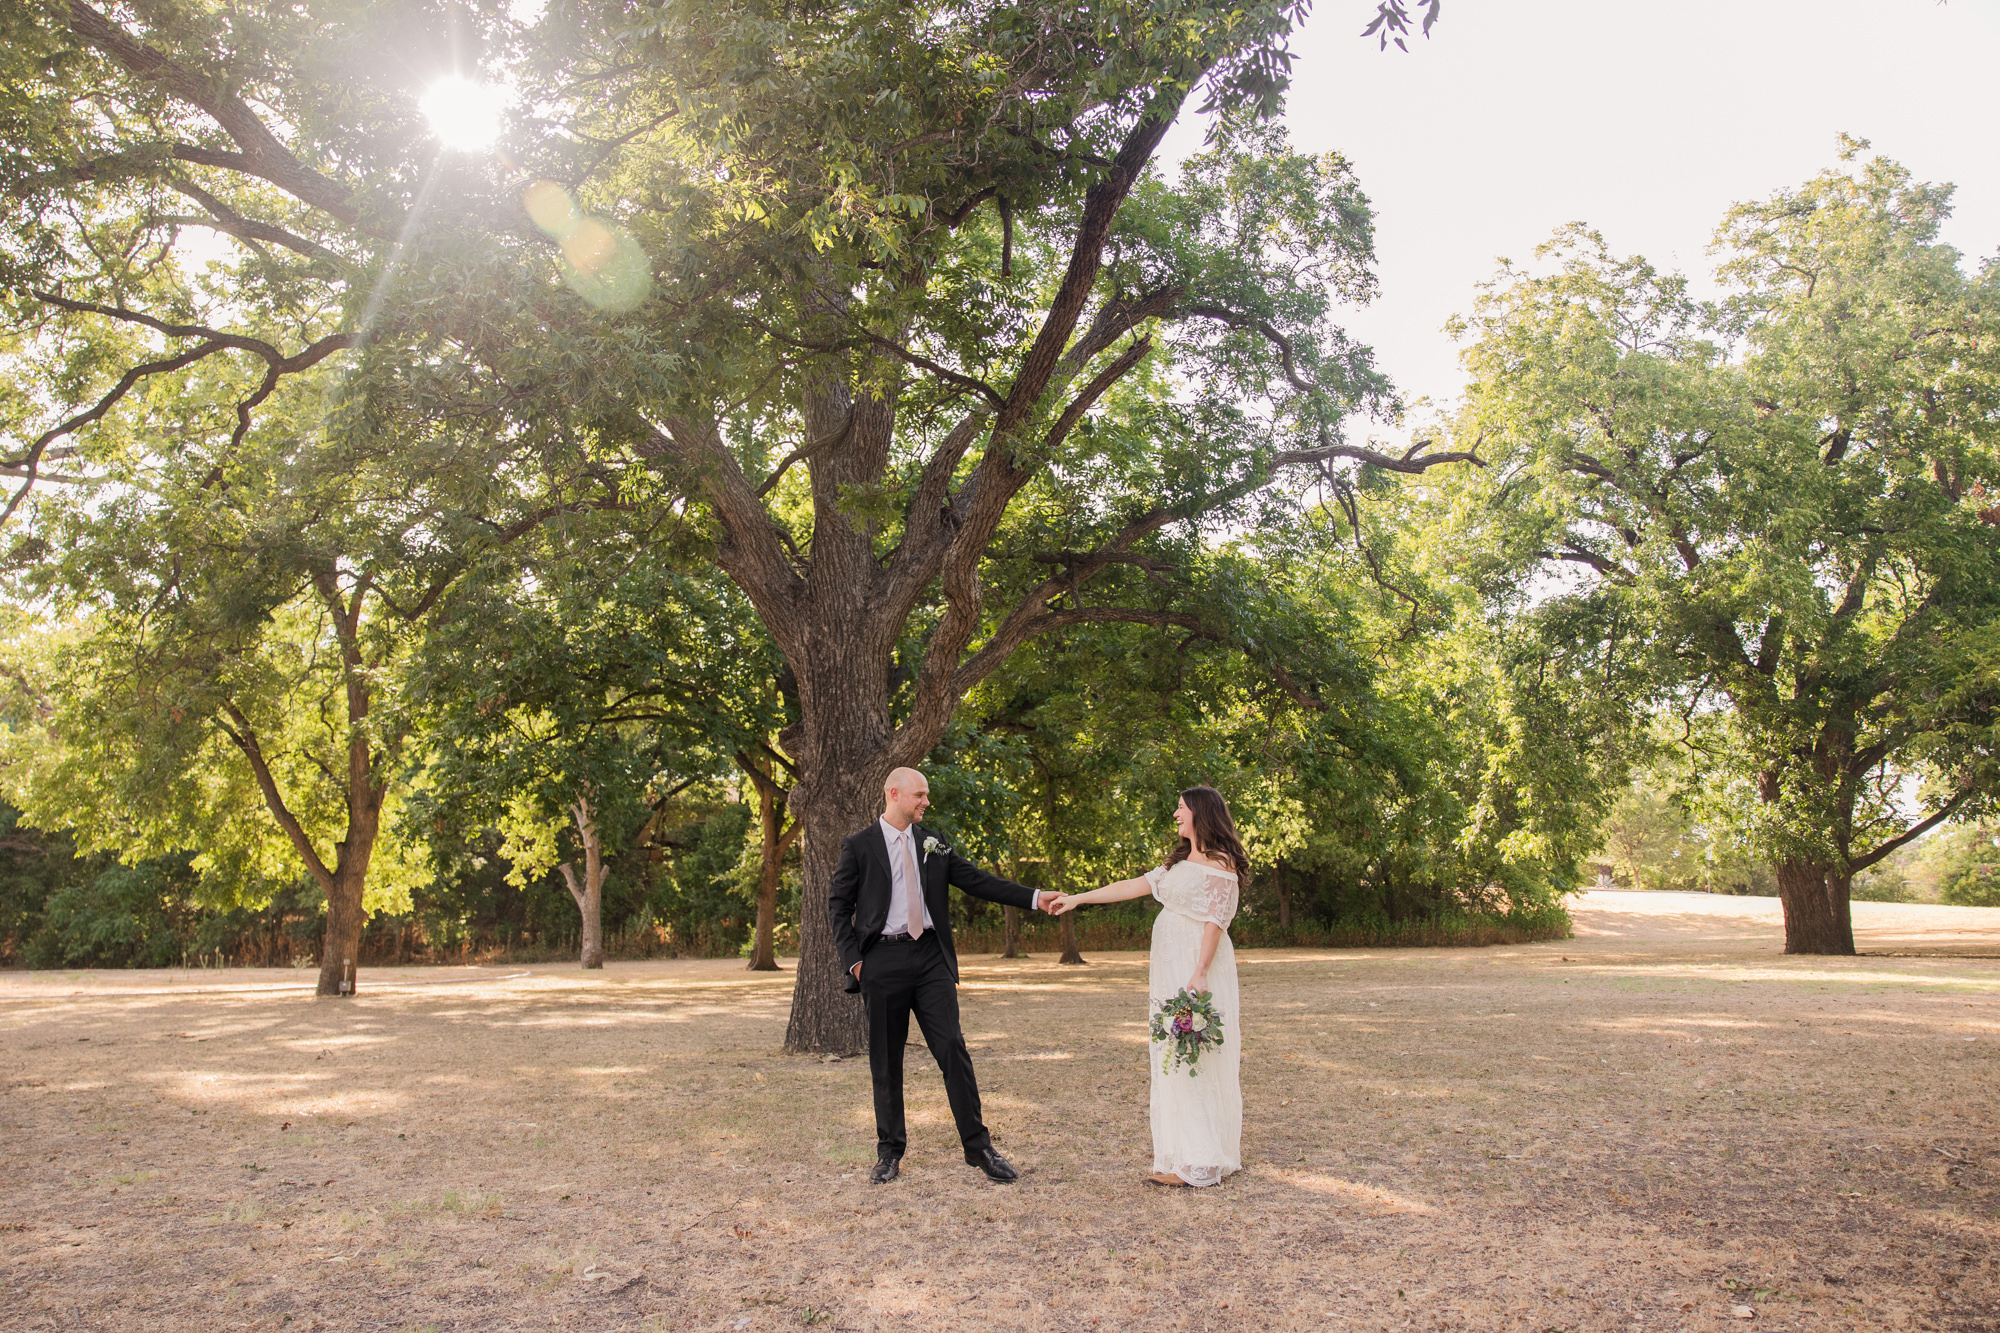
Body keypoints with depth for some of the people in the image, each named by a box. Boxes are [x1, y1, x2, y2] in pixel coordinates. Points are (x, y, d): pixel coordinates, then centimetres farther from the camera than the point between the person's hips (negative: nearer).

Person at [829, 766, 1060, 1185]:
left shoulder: (932, 844, 10)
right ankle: (890, 1151, 19)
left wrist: (1034, 897, -1)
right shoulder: (859, 846, 1)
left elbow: (978, 881, 8)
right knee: (886, 1060, 5)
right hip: (883, 960, -2)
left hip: (930, 958, 2)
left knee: (952, 1049, -2)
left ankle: (977, 1146, 6)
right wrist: (853, 960, -6)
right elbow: (838, 906, 3)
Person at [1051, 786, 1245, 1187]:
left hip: (1198, 966, -9)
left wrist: (1200, 974, -22)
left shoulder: (1220, 863, -7)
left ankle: (1199, 1163, -2)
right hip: (1169, 969, 9)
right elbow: (1132, 886, 20)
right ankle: (1184, 1154, 12)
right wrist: (1078, 898, 17)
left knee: (1194, 1060, -8)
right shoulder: (1180, 862, 20)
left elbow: (1215, 922, -15)